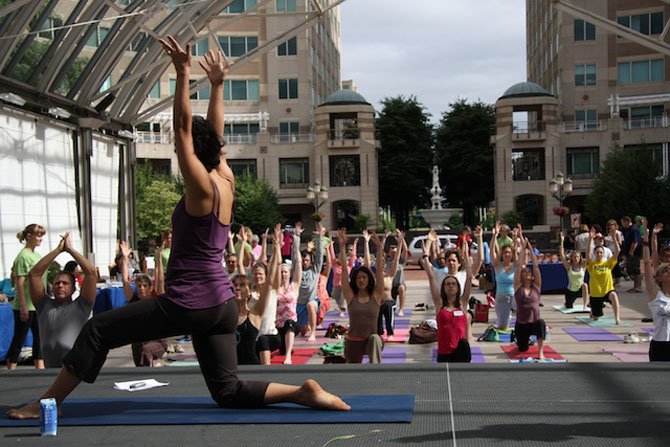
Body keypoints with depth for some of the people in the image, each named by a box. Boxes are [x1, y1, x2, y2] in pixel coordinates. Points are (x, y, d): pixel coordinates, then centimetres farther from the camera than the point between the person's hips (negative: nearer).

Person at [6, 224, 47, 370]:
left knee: (40, 337, 10)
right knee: (19, 338, -1)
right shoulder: (23, 256, -13)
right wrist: (23, 306, -19)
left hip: (38, 305, 8)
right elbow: (20, 283, -16)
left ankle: (40, 367, 17)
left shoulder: (37, 256, 11)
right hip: (26, 306, -8)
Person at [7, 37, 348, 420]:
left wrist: (184, 73, -17)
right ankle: (305, 392, -2)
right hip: (221, 302, 8)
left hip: (188, 304, -8)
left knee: (98, 330, 5)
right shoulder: (226, 182, 8)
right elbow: (215, 133, 19)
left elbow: (183, 128, -16)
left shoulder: (202, 187, -12)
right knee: (229, 391, 14)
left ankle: (48, 402, 13)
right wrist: (217, 85, 26)